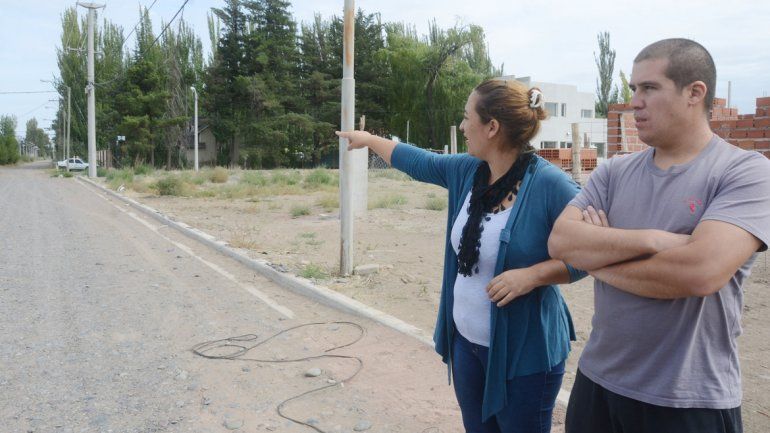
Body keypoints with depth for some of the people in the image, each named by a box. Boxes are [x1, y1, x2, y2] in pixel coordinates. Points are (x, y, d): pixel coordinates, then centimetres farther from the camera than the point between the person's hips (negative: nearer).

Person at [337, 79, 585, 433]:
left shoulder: (549, 183, -19)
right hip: (466, 339, 7)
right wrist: (368, 139, 28)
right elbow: (417, 161, 17)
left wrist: (531, 275, -26)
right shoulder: (466, 171, 1)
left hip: (523, 351, -6)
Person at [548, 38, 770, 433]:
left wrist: (598, 257, -13)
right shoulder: (614, 172, 3)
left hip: (690, 401, -4)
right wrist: (651, 240, -22)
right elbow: (560, 242, -10)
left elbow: (700, 271, -26)